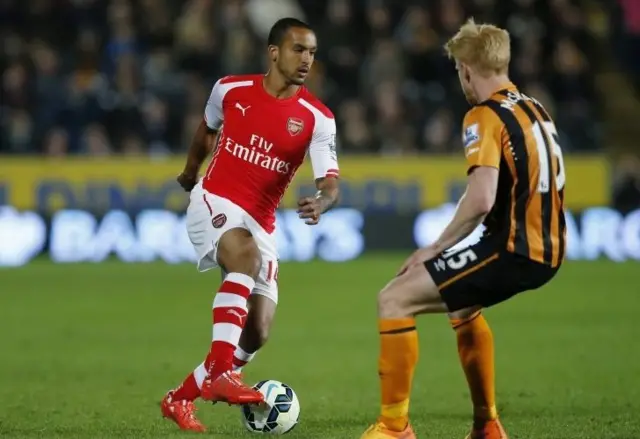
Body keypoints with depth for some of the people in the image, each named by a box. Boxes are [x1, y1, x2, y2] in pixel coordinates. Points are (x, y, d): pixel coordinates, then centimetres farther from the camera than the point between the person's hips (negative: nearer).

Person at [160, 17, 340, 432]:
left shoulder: (318, 118, -7)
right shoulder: (230, 90, -3)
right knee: (246, 256, -36)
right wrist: (191, 169, 35)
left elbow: (330, 182, -15)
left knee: (257, 333, -3)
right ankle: (218, 373, -43)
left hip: (261, 224, 3)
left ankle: (181, 398, 16)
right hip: (214, 202, -3)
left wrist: (321, 202, -38)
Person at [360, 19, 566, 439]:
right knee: (462, 304, 35)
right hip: (547, 250, 9)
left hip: (512, 250, -9)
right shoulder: (536, 110, 15)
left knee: (395, 300, -5)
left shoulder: (485, 116, -12)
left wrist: (436, 248, -11)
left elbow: (481, 200, -23)